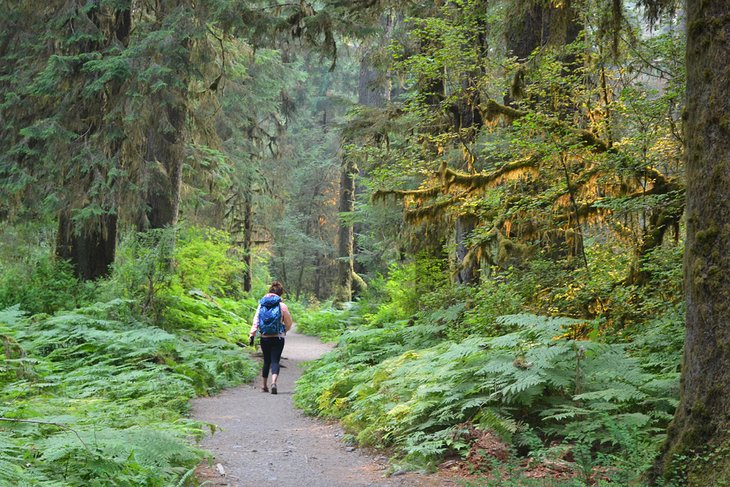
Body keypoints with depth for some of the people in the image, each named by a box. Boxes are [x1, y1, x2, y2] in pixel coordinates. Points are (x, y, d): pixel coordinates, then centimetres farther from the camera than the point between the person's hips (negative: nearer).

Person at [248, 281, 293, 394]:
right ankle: (274, 382, -26)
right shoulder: (282, 306, -4)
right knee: (275, 361, -3)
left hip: (264, 337, 3)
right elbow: (288, 323, 5)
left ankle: (265, 386, 24)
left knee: (266, 361, 16)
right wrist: (285, 330, 25)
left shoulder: (261, 305, 2)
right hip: (278, 337, -3)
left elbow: (256, 320, -2)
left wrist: (252, 334, 0)